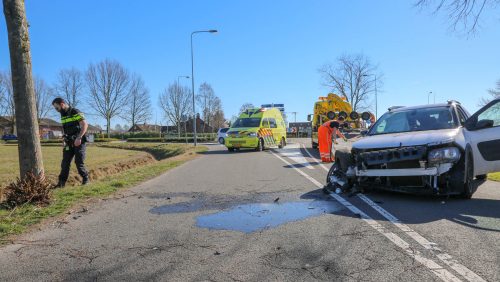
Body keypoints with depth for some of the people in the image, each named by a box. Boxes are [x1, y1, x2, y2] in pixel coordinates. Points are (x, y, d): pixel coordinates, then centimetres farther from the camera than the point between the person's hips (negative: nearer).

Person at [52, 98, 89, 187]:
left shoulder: (75, 112, -12)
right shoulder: (63, 115, 13)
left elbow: (85, 125, -21)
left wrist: (79, 138, -27)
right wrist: (65, 140, 13)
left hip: (79, 142, -7)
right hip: (69, 143, 7)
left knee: (79, 162, -4)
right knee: (65, 163, 1)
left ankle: (85, 178, 15)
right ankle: (61, 182, 4)